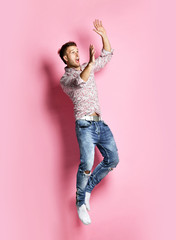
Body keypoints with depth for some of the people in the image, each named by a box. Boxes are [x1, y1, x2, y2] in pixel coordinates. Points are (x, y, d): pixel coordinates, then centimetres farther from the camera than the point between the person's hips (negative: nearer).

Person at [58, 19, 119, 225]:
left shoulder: (87, 68, 20)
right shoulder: (65, 79, 2)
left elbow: (107, 55, 25)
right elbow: (79, 82, -21)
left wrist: (103, 35, 14)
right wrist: (90, 63, -36)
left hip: (101, 122, 7)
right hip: (85, 124, -6)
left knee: (112, 159, 1)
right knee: (87, 163, -23)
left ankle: (88, 188, 17)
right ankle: (81, 203, -4)